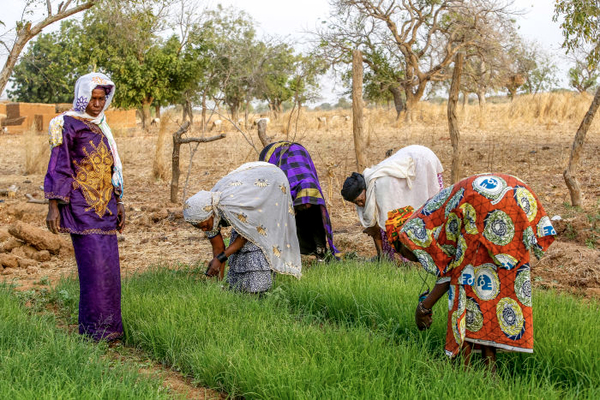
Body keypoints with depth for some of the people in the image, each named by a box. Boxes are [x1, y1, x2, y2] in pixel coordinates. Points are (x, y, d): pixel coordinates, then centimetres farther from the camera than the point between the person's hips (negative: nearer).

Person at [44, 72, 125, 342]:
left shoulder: (101, 127, 17)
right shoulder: (68, 125, -6)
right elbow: (57, 167, -9)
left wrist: (119, 203, 18)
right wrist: (53, 206, -15)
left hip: (104, 208, 7)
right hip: (81, 206, -7)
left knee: (108, 265, 7)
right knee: (94, 265, -10)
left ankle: (108, 326, 17)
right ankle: (94, 329, -3)